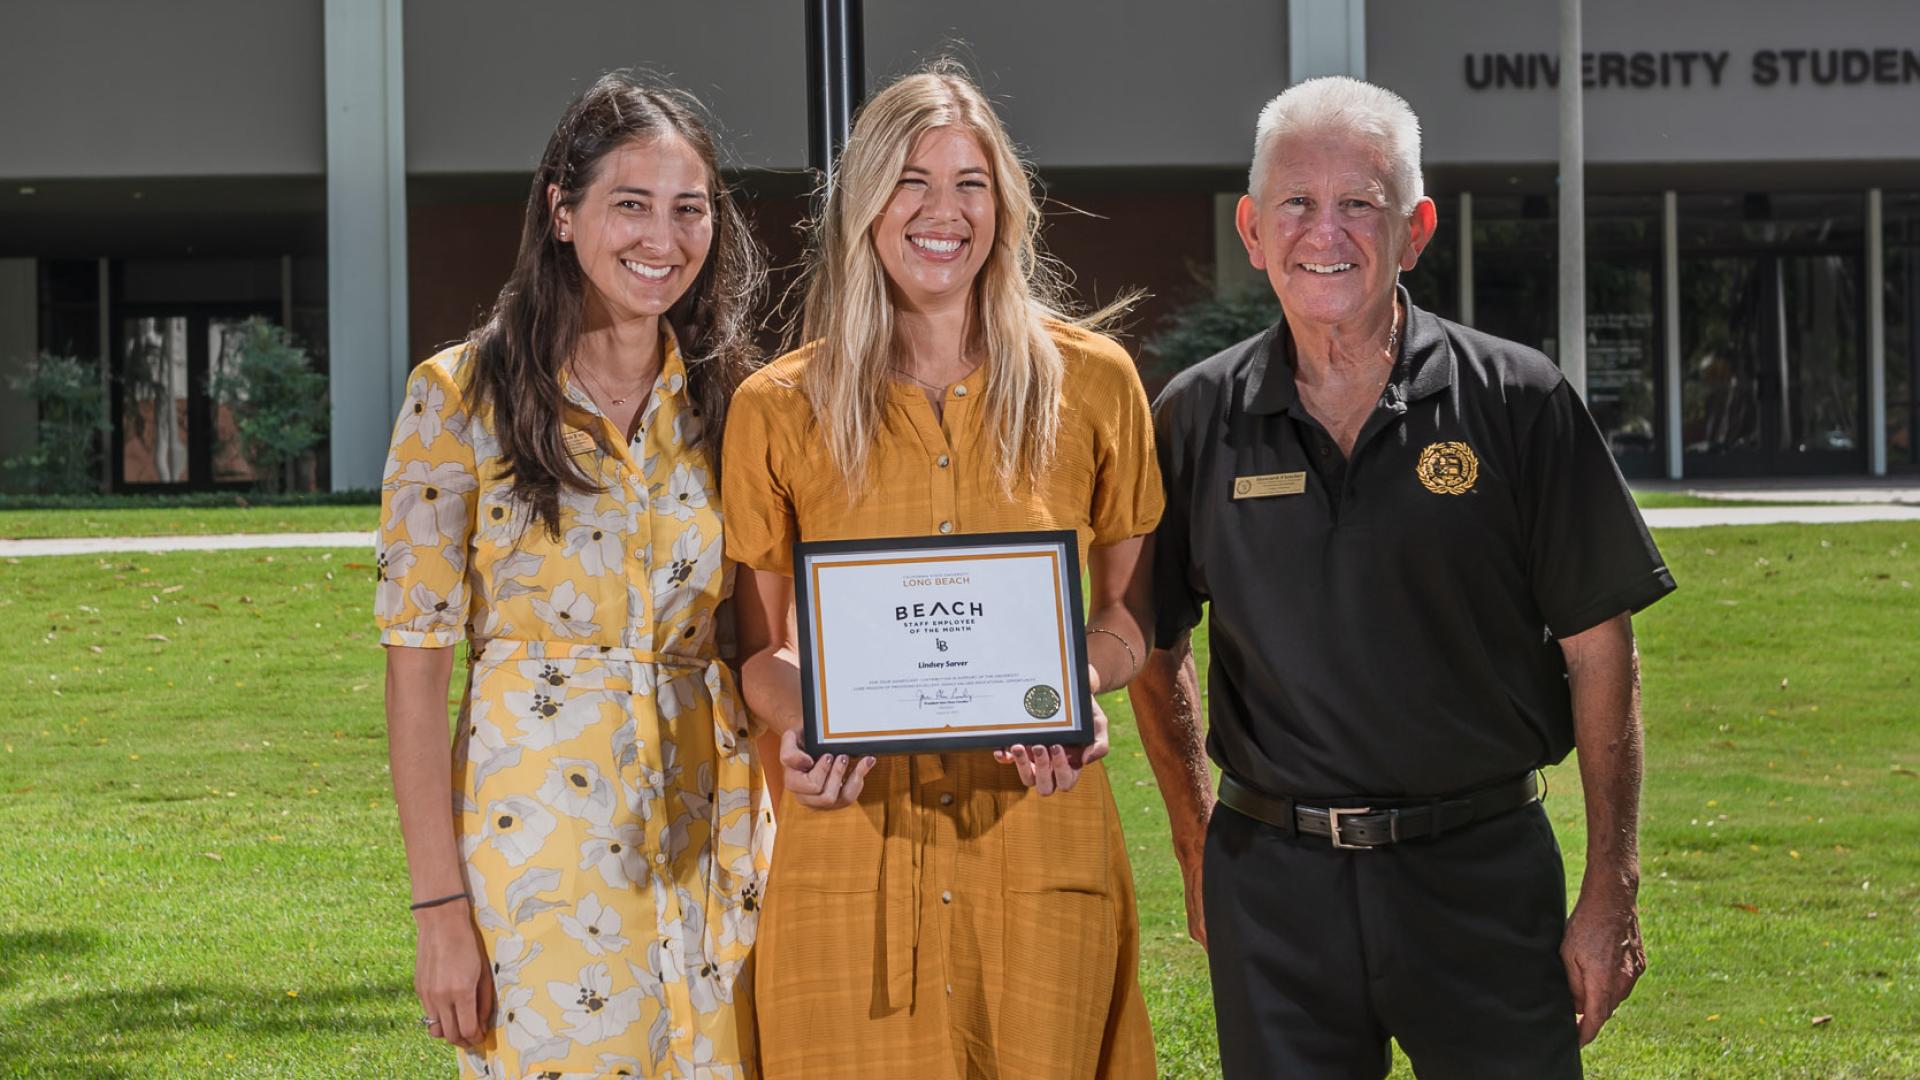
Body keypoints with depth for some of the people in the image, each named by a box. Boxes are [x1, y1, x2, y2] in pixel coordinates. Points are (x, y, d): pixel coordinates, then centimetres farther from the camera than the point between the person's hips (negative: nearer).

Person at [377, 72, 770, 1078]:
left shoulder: (728, 401, 7)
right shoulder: (460, 396, -4)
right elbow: (416, 662, -7)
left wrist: (779, 860, 3)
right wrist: (439, 907, -12)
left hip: (709, 840, 4)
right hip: (536, 835, -4)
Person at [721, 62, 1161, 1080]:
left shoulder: (1091, 381, 5)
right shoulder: (778, 409, 4)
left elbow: (1128, 605, 12)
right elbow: (755, 647, 9)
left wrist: (1081, 686, -9)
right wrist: (799, 720, -13)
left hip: (1037, 833, 1)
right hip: (852, 835, 0)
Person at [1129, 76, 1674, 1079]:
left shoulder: (1518, 403, -2)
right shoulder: (1197, 420, 3)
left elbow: (1597, 651, 0)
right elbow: (1155, 647, 14)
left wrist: (1611, 894, -2)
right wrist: (1197, 846, 10)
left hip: (1483, 875, -1)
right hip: (1273, 883, 1)